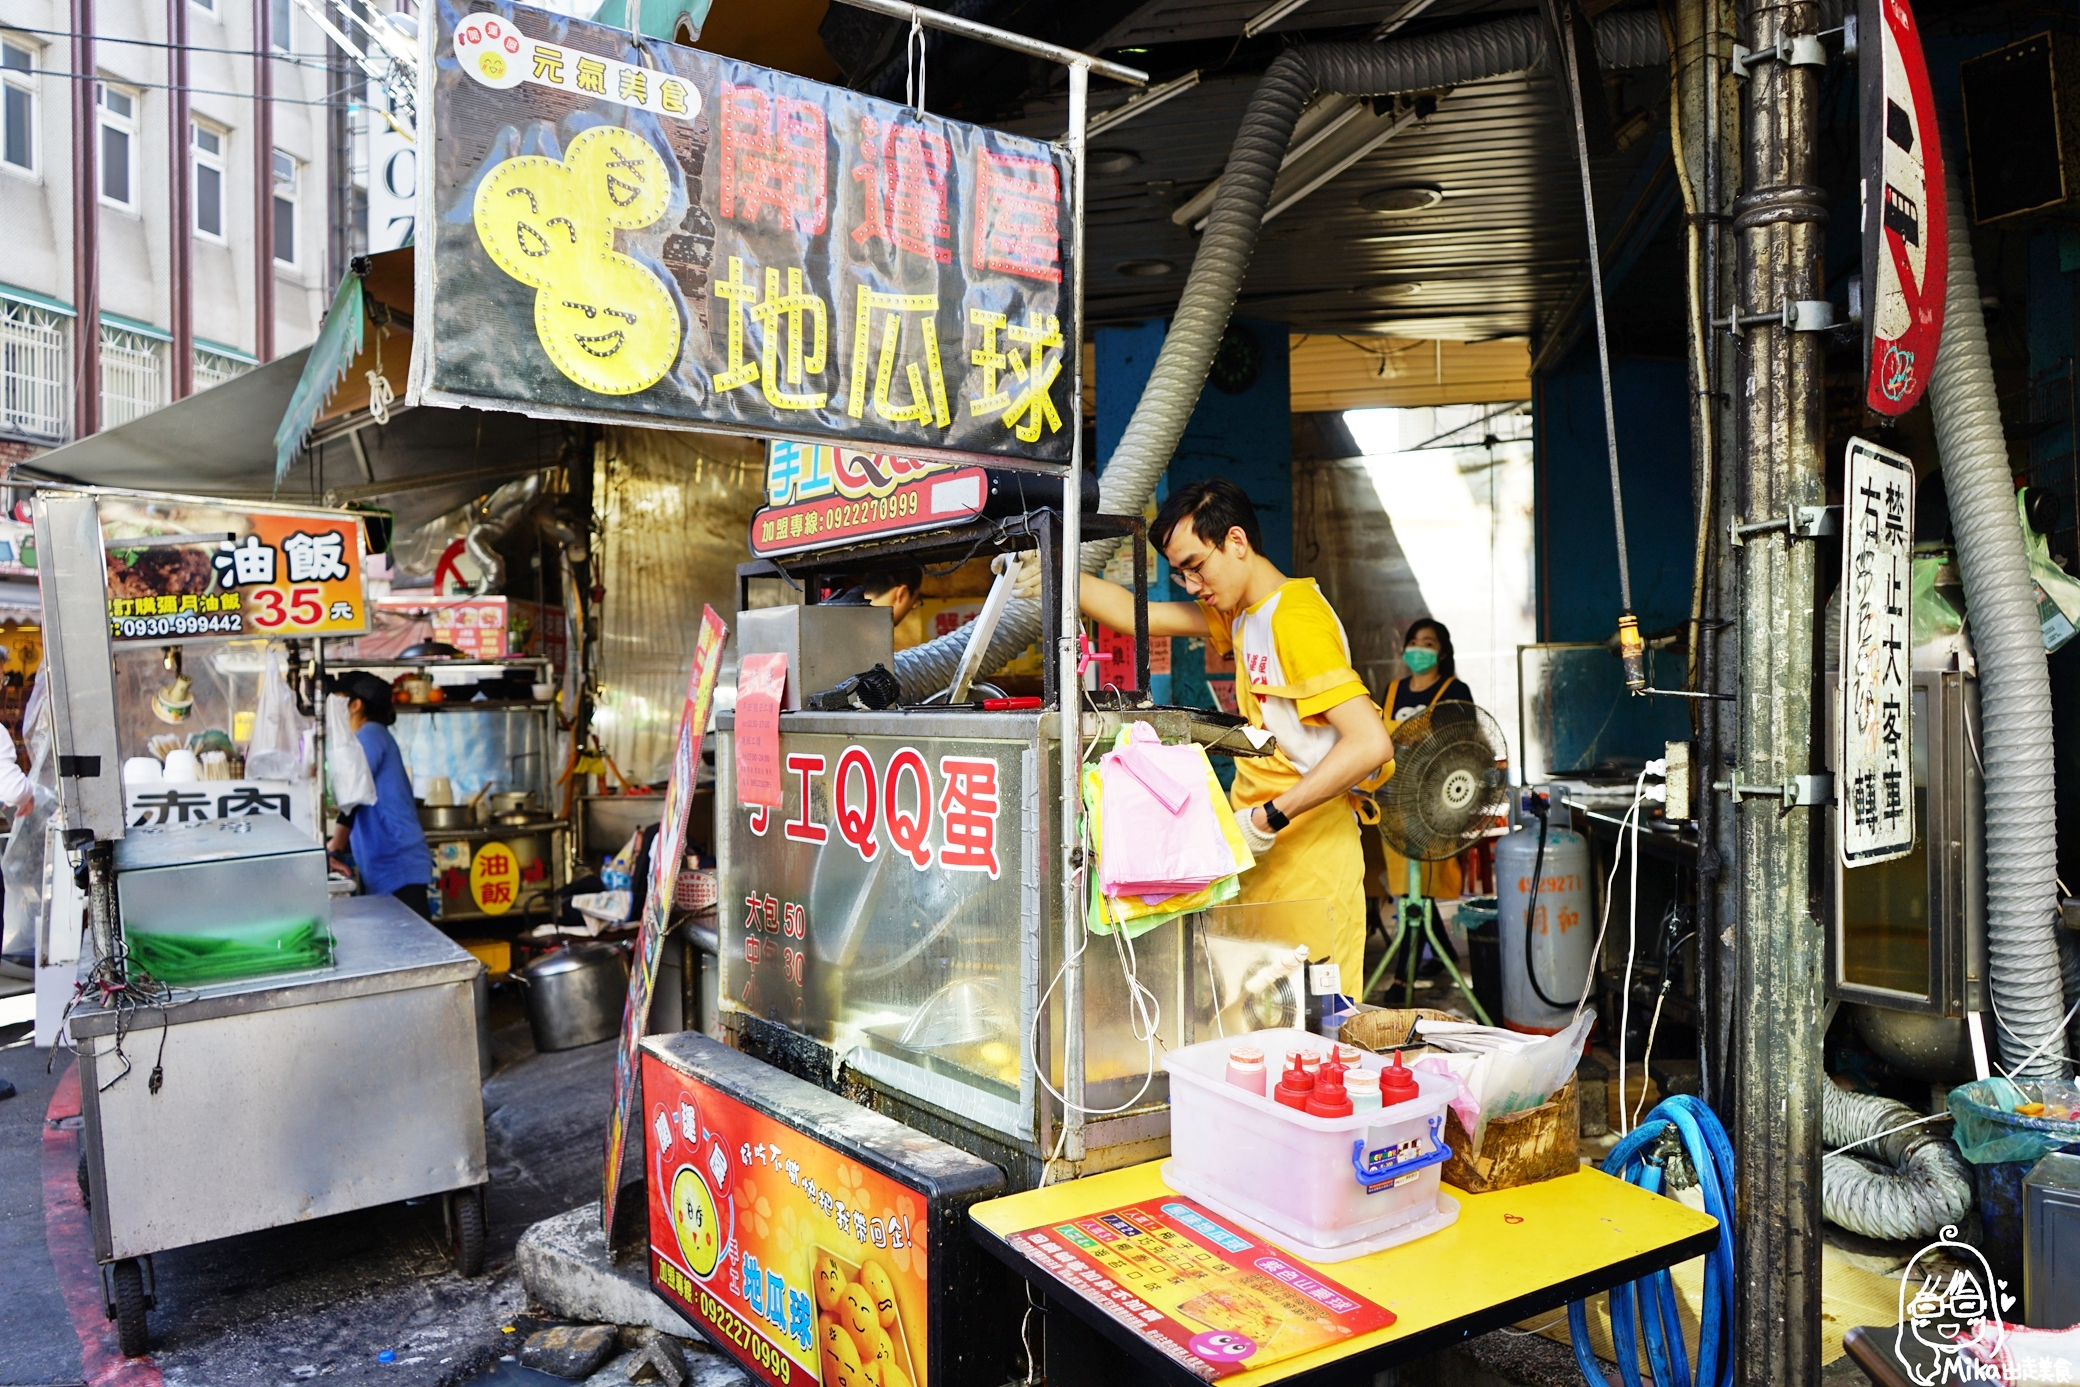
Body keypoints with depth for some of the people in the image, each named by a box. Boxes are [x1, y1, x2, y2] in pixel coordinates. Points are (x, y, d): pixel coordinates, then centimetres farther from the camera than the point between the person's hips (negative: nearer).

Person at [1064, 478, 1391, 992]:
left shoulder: (1296, 620, -15)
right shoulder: (1242, 616, 16)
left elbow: (1371, 743, -22)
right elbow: (1134, 614, 22)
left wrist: (1270, 818, -21)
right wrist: (1046, 567, 16)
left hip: (1309, 864, -9)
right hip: (1266, 860, 9)